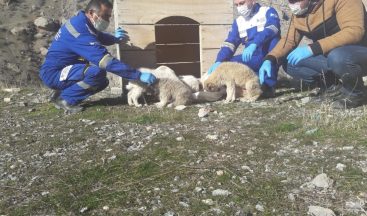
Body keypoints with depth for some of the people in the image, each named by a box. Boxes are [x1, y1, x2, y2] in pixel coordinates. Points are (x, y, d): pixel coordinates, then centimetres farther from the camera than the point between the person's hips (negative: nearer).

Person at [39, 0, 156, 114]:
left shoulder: (81, 21, 2)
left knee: (102, 82, 9)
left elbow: (99, 37, 25)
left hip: (61, 70, 10)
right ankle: (65, 99, -11)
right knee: (97, 72, -30)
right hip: (53, 74, -10)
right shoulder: (81, 32, -27)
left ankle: (63, 94, 10)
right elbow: (107, 62, -31)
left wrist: (115, 38, 3)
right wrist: (139, 75, -29)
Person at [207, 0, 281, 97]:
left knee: (273, 37, -33)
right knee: (226, 64, -12)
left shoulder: (268, 11, -4)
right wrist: (219, 61, -19)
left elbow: (272, 28, -26)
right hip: (255, 60, 4)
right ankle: (259, 79, -12)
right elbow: (229, 44, -1)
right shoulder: (238, 22, 10)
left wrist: (254, 44, -42)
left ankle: (269, 84, -30)